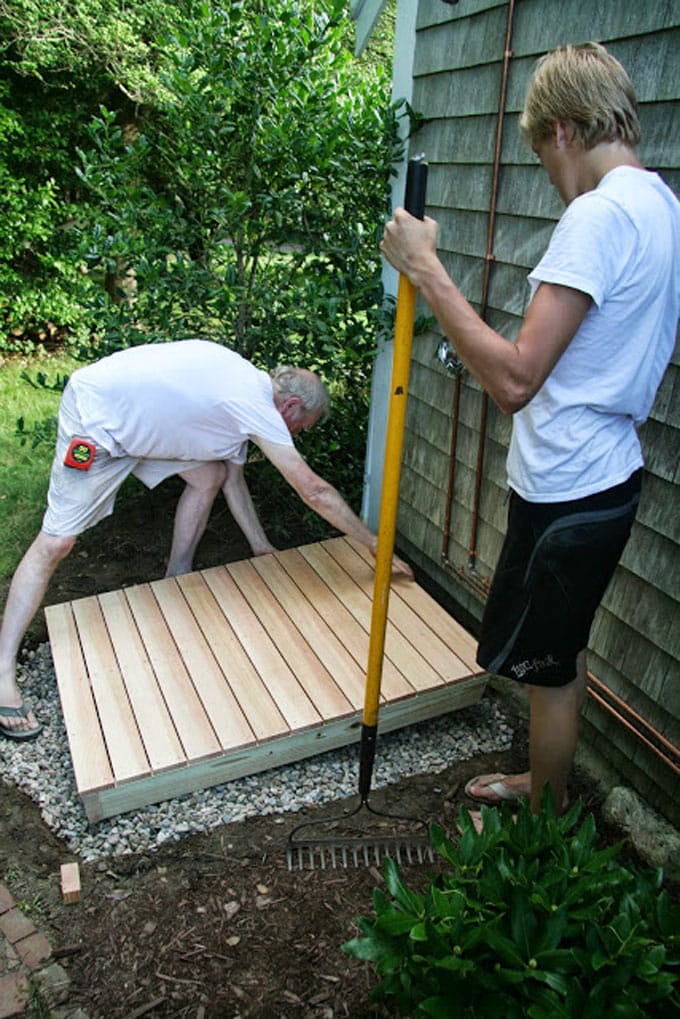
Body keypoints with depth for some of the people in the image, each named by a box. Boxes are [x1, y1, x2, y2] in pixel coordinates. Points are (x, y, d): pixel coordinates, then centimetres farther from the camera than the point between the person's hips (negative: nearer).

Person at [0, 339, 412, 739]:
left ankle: (176, 582, 23)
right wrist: (377, 544, -13)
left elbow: (234, 477, 15)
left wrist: (262, 546, 16)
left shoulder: (247, 386, 7)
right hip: (96, 416, -10)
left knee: (210, 475, 8)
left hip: (133, 413, 10)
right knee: (56, 541, -9)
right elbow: (314, 490, -21)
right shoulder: (254, 404, -21)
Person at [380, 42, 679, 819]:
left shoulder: (600, 214, -21)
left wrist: (424, 268, -24)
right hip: (607, 473, 10)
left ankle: (543, 825, 34)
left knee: (547, 670, 10)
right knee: (562, 657, 24)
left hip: (566, 492, -9)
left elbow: (513, 380, -29)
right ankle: (546, 781, 46)